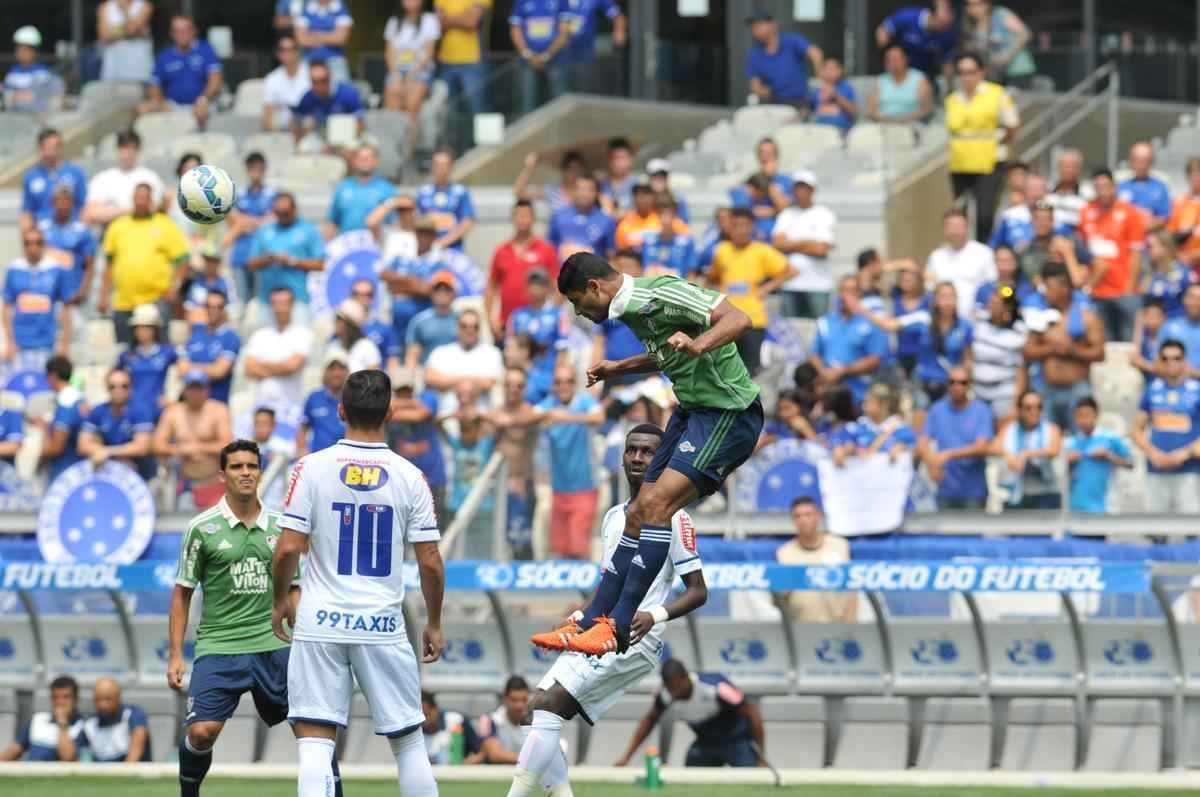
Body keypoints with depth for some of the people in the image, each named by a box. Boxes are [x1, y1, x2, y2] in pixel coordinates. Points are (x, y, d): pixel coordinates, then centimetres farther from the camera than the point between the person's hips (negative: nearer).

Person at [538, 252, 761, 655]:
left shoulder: (661, 294, -18)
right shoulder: (631, 308, 12)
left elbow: (738, 319, -27)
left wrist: (697, 346, -42)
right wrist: (619, 368, 33)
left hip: (728, 412, -10)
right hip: (692, 410, 10)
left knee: (657, 504, -22)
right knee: (638, 514, 9)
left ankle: (616, 628, -24)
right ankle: (590, 625, 13)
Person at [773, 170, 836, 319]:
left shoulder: (824, 215, 2)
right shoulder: (786, 215, 14)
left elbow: (821, 249, -9)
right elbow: (778, 244, 1)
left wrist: (791, 245, 0)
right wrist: (806, 243, -3)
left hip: (818, 284, -3)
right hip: (790, 283, 3)